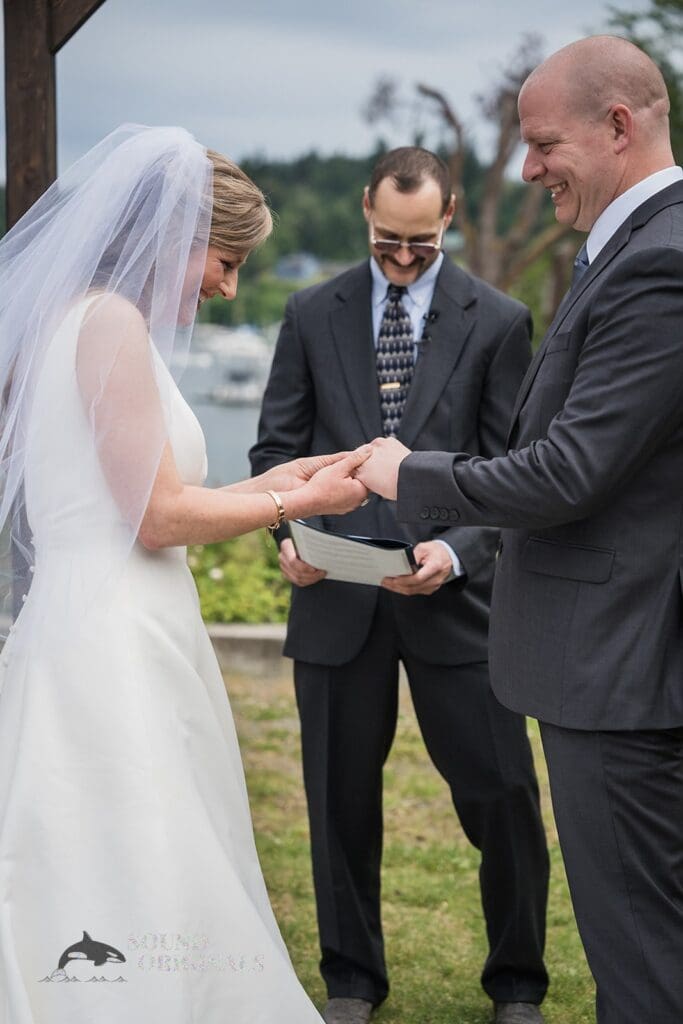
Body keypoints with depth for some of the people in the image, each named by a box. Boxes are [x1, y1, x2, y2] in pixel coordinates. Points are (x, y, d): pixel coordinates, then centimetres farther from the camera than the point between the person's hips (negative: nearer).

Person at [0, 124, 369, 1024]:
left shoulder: (82, 319, 18)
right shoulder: (112, 320, -11)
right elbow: (158, 517, -14)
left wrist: (268, 483, 16)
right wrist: (297, 504, -1)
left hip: (118, 639, 10)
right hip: (115, 651, -10)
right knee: (140, 905, -6)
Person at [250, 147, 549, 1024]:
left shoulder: (497, 320, 1)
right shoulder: (312, 314, 7)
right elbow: (277, 445, 9)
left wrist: (456, 549, -18)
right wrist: (288, 531, -9)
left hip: (451, 595, -1)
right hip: (337, 595, 2)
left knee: (503, 797, 1)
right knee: (341, 800, 11)